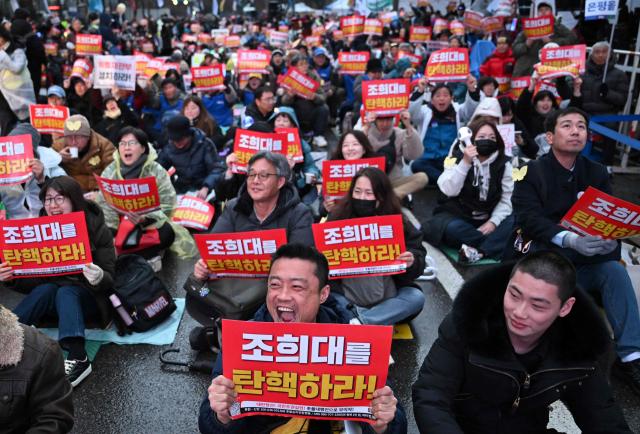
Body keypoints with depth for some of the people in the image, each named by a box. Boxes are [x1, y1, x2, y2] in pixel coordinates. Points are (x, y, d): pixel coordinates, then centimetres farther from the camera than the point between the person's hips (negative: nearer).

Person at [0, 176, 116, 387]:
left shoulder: (97, 229, -13)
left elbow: (109, 281, -14)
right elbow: (36, 280, 0)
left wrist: (99, 278, -38)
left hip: (90, 298, -4)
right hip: (52, 296, 4)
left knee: (65, 292, -33)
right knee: (46, 290, -28)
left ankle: (77, 359, -49)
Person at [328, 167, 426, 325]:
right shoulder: (338, 218, -1)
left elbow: (418, 256, 2)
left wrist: (411, 262, -21)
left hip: (387, 297, 1)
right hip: (346, 297, 0)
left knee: (416, 297, -24)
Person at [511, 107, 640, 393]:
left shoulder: (596, 173, 9)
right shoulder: (531, 172, -4)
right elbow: (529, 219, -18)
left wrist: (610, 238, -26)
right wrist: (569, 239, -36)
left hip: (580, 267, 4)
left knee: (614, 269, -25)